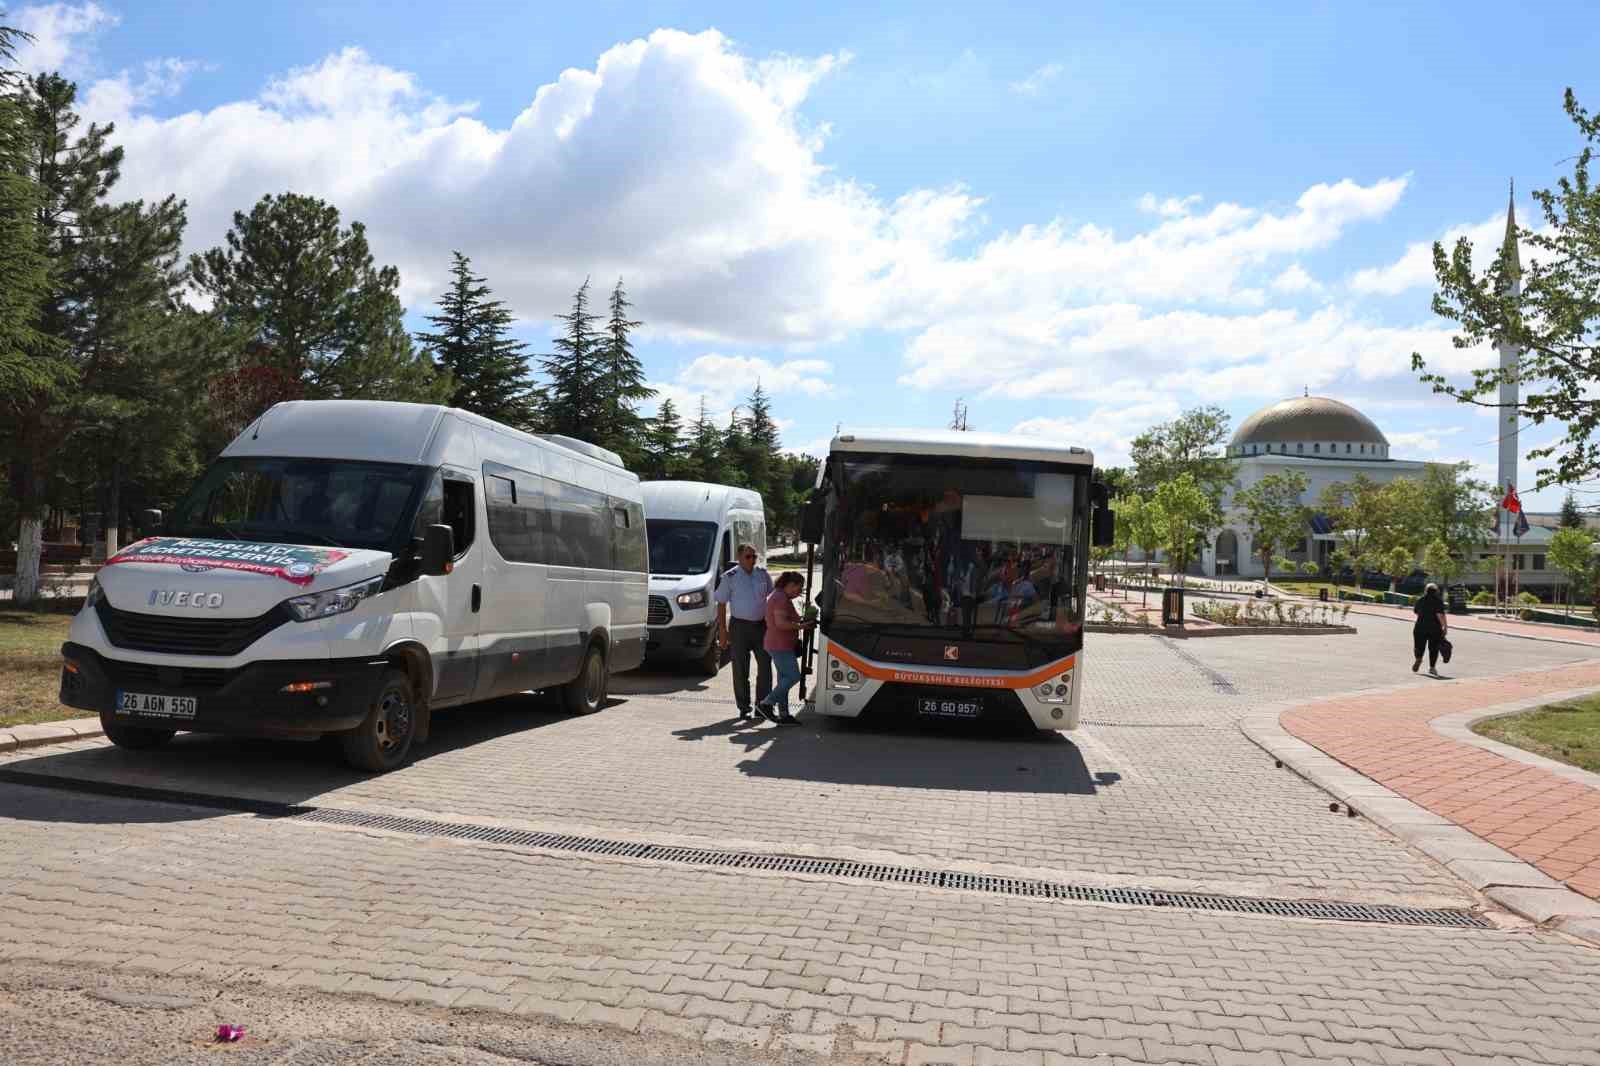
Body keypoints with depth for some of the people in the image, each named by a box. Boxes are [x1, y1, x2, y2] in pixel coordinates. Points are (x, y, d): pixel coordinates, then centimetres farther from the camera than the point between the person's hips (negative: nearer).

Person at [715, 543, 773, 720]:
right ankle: (744, 708, 11)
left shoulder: (763, 574, 6)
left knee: (765, 665, 2)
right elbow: (721, 604, -2)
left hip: (761, 625, 3)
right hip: (740, 626, -3)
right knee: (740, 669, 2)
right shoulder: (730, 577, -4)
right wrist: (722, 630, -7)